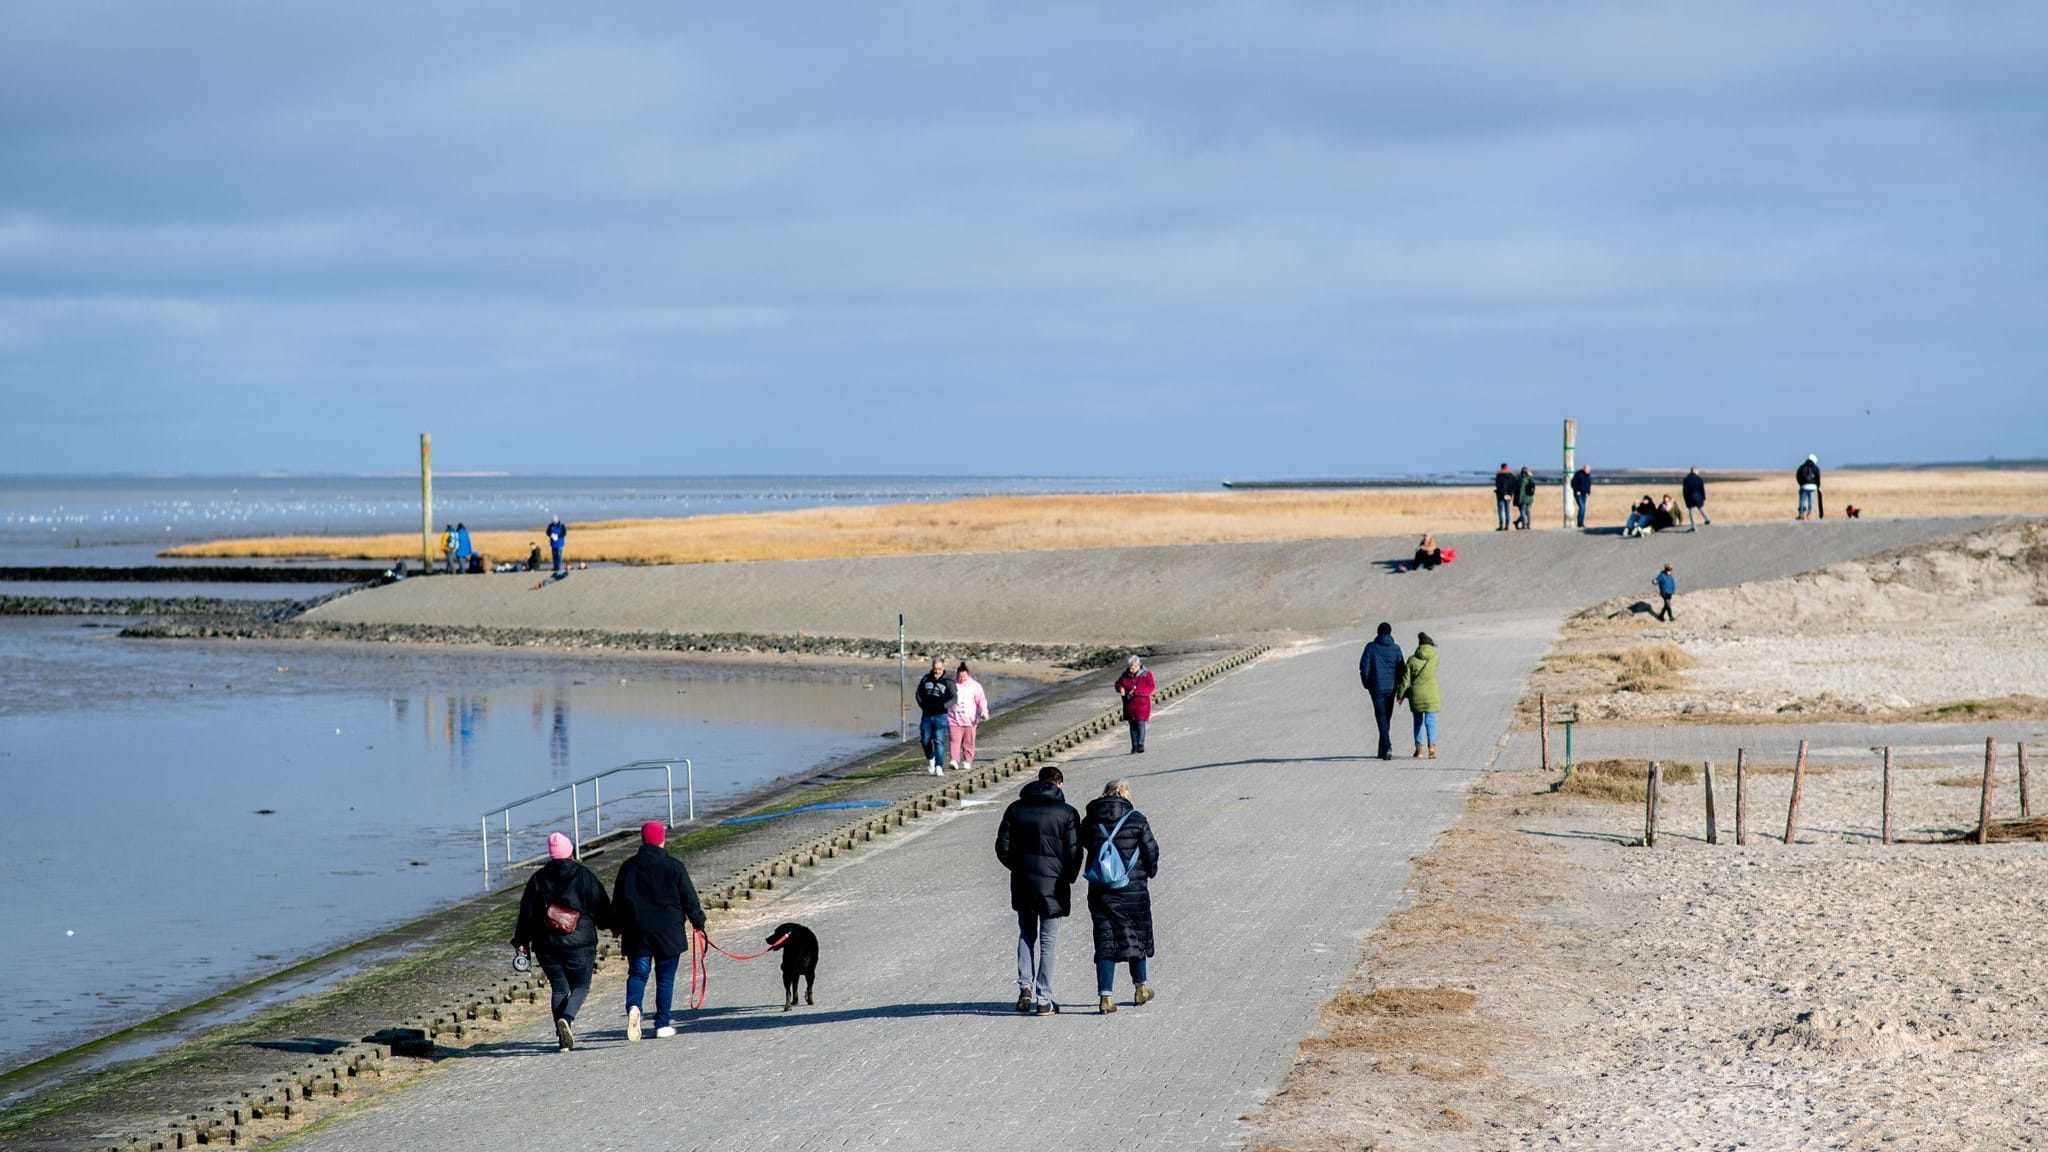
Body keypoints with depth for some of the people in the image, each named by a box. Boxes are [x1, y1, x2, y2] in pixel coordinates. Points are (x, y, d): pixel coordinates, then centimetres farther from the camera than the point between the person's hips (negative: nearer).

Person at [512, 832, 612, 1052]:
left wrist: (522, 942, 10)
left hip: (547, 946, 2)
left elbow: (527, 912, 4)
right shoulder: (585, 876, -2)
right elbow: (602, 908, 3)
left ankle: (563, 1035, 4)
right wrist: (606, 925, 23)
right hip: (580, 943, -2)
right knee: (580, 986, 7)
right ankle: (567, 1018, -21)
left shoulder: (538, 879, 4)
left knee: (558, 988, 10)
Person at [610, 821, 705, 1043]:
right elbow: (689, 899, -1)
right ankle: (663, 1024, 9)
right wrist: (698, 922, 11)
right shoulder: (673, 867, -5)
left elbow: (618, 902, 10)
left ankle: (633, 1006, -24)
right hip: (668, 932, -2)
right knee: (665, 977, 7)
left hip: (636, 933, 2)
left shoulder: (628, 867, 4)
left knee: (637, 973, 5)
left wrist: (617, 928, 21)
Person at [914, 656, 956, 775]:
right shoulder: (926, 679, 6)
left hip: (940, 716, -4)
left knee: (939, 741, -9)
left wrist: (944, 706, -25)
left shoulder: (948, 681, -5)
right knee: (925, 741, 6)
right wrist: (922, 704, 0)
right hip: (926, 715, 4)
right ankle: (930, 759, 33)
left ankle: (939, 767, -9)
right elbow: (919, 693, 17)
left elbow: (954, 697, -11)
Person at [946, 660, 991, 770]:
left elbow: (981, 699, -1)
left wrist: (984, 711, -17)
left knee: (968, 743, 5)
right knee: (954, 741, -13)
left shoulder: (975, 685, 4)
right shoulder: (952, 684, 5)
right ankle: (953, 761, -22)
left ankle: (967, 761, 15)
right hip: (954, 720, -1)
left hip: (970, 720, 1)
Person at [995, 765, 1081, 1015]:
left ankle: (1025, 987, 6)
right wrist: (1069, 878, 8)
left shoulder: (1016, 809, 3)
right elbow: (1074, 853, -9)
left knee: (1026, 935, 20)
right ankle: (1044, 999, 3)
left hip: (1022, 883, 3)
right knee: (1048, 942, 4)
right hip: (1053, 885, -3)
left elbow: (1003, 848, 2)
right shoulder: (1067, 813, -6)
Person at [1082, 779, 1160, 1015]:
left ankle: (1105, 996, -6)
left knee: (1105, 940, 4)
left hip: (1100, 891, 2)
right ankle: (1140, 988, 31)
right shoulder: (1136, 820, -7)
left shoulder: (1089, 821, 1)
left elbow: (1083, 849, 8)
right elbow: (1151, 851, -2)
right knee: (1137, 934, 17)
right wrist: (1150, 872, 16)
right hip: (1133, 889, -1)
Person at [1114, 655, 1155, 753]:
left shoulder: (1146, 674, -5)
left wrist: (1136, 691, -22)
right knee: (1132, 725, 7)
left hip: (1142, 703, -4)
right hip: (1129, 704, 4)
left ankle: (1140, 745, -13)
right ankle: (1134, 746, 12)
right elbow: (1118, 683, 17)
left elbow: (1151, 687, -13)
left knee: (1140, 723, -13)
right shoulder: (1126, 674, 7)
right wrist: (1120, 688, -9)